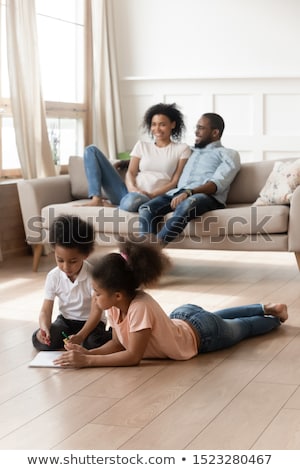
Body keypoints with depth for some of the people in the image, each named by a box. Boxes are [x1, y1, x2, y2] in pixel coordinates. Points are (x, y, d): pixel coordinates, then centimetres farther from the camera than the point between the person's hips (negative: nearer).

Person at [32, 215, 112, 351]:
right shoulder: (53, 276, -11)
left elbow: (96, 311, -22)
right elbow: (46, 310, -11)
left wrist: (81, 336, -37)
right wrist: (44, 328, -35)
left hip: (90, 321, -3)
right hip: (66, 320, 3)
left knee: (94, 343, -35)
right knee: (39, 340, -22)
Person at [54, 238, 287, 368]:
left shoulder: (140, 307, -44)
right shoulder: (116, 305, -22)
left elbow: (133, 356, -40)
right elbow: (118, 343, -12)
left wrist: (87, 361, -41)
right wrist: (87, 352, -28)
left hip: (202, 333, -6)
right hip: (183, 316, 6)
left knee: (243, 328, 24)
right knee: (221, 317, 36)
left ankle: (274, 314, 50)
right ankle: (265, 308, 54)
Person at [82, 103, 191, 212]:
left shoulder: (182, 149, 8)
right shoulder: (141, 145, 19)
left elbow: (175, 182, 0)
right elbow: (130, 173, 8)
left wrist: (152, 195, -15)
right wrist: (132, 188, -15)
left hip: (150, 199, -5)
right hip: (129, 192, 5)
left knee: (132, 199, -45)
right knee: (92, 150, -1)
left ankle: (112, 206, -11)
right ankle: (97, 199, -14)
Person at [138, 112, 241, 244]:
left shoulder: (228, 154, 14)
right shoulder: (192, 152, 34)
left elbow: (217, 184, -5)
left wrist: (189, 192, -21)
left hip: (207, 197, -6)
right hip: (178, 193, 6)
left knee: (186, 206, -41)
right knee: (146, 209, -24)